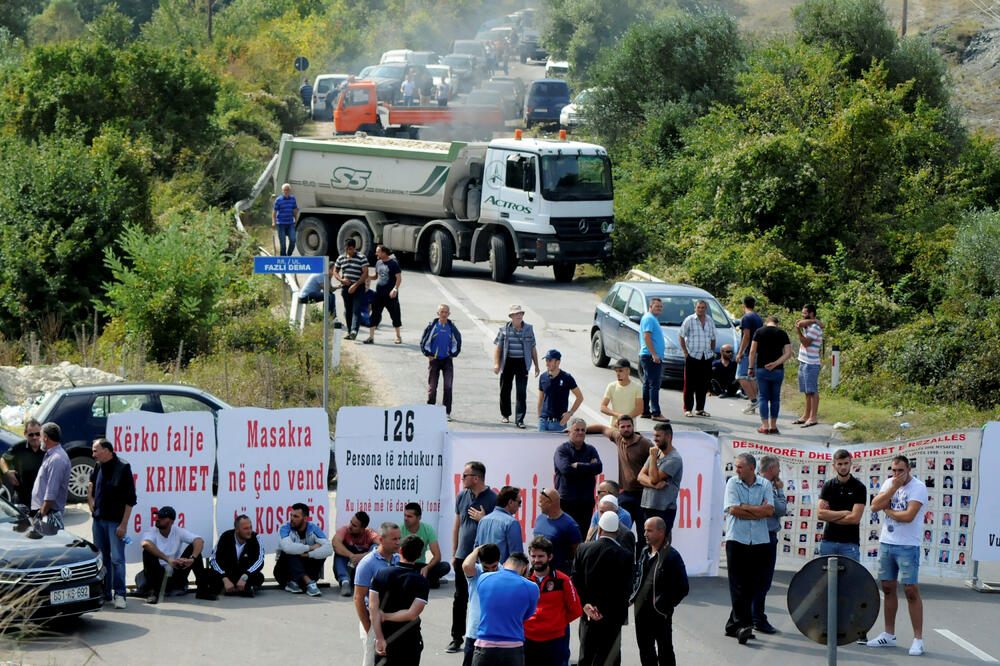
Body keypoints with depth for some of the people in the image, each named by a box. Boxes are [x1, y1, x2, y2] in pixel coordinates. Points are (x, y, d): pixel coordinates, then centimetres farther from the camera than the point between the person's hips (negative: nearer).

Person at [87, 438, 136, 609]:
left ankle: (119, 594, -2)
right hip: (98, 519, 7)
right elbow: (91, 484, 32)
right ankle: (104, 593, 17)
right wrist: (91, 501, 16)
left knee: (117, 558, -7)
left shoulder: (123, 468, -11)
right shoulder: (98, 468, 9)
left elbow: (130, 500, -11)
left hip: (115, 521, -7)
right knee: (101, 558, 10)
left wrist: (124, 524, -15)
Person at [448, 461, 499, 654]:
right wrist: (454, 553, 16)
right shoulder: (462, 496, 9)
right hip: (463, 556, 5)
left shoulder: (493, 498, -7)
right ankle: (457, 637, 15)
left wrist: (483, 519, -16)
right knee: (460, 599, 8)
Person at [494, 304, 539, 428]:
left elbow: (533, 348, 12)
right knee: (505, 390, 10)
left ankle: (519, 419, -8)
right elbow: (498, 348, 3)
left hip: (522, 363, 0)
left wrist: (536, 365, 13)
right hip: (507, 363, 0)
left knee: (521, 392, -8)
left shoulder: (528, 329, 6)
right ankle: (505, 415, 30)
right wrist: (496, 363, -7)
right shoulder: (504, 329, 2)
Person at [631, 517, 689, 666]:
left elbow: (682, 588, -12)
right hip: (641, 612, 7)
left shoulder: (671, 556, -13)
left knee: (665, 650, 4)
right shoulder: (644, 552, 8)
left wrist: (666, 604, -12)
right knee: (645, 649, 15)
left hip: (660, 614, -7)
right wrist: (634, 595, 9)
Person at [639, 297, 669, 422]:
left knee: (647, 384, 13)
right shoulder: (649, 319, -12)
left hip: (654, 357, 11)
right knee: (654, 385, -12)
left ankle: (645, 411, 17)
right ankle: (655, 413, -13)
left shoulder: (653, 319, 21)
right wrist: (654, 354, -25)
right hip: (651, 356, -11)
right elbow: (646, 337, -20)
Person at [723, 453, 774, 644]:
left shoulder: (765, 485, 6)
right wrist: (759, 510, -5)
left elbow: (769, 511, -5)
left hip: (759, 541, 2)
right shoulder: (733, 483, 3)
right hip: (737, 540, -2)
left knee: (752, 584, 3)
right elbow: (733, 509, -8)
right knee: (738, 584, -9)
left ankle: (733, 625, 13)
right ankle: (743, 624, -14)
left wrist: (744, 508, -9)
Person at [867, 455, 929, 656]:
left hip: (907, 546, -6)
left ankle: (918, 639, -5)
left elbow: (909, 515, -20)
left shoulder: (918, 487, -10)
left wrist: (888, 510, -4)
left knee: (911, 590, -7)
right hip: (886, 543, 6)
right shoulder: (889, 483, 10)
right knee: (888, 588, 11)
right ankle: (889, 635, 20)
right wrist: (893, 488, -11)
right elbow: (875, 505, -3)